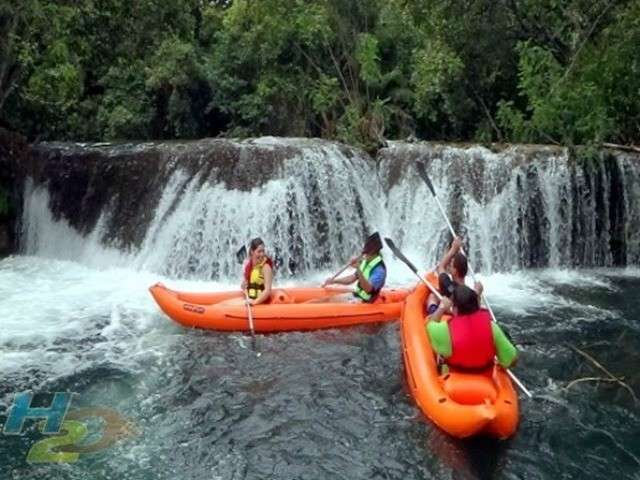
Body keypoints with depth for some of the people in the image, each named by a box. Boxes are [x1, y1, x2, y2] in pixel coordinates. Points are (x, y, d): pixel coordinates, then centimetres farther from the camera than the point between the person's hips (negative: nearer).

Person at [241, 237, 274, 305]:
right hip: (248, 300, 6)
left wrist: (255, 302, -19)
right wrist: (243, 285, -2)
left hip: (260, 302, -6)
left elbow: (268, 290, -17)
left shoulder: (266, 266, -14)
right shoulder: (247, 264, 5)